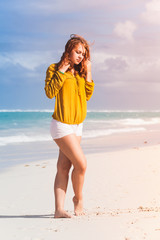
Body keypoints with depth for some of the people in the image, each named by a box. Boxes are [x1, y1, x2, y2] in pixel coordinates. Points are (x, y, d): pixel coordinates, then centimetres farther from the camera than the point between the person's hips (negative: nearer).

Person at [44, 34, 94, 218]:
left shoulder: (79, 72, 13)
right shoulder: (54, 69, -5)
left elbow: (88, 95, 8)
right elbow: (49, 92, -17)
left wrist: (88, 73, 0)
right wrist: (61, 71, -16)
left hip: (77, 126, 7)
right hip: (62, 125, -7)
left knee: (64, 167, 5)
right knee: (81, 164, -11)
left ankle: (59, 209, 6)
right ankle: (78, 198, 13)